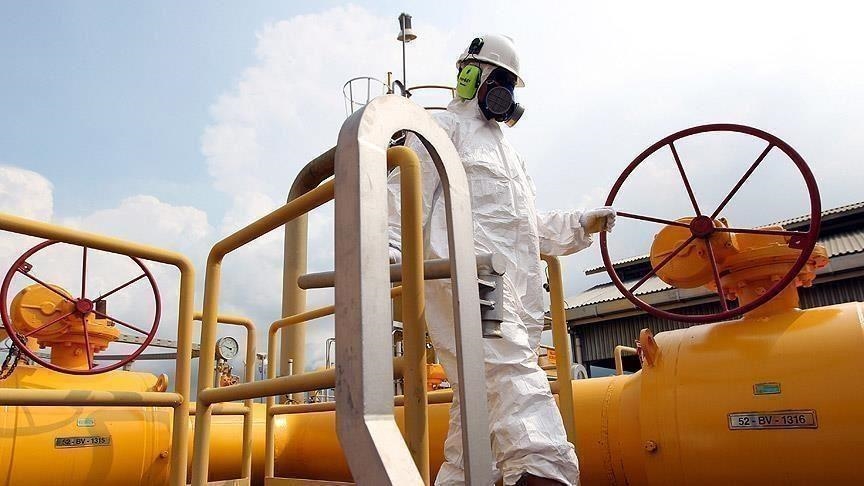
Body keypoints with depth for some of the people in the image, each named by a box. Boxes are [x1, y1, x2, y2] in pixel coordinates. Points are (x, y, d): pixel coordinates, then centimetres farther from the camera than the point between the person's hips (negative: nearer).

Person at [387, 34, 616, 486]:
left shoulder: (504, 151, 37)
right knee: (514, 377, -27)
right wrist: (388, 253, -18)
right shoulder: (444, 127, 12)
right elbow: (406, 194, -3)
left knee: (480, 399, 6)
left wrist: (581, 224, 29)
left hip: (512, 289, 9)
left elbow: (531, 227, 39)